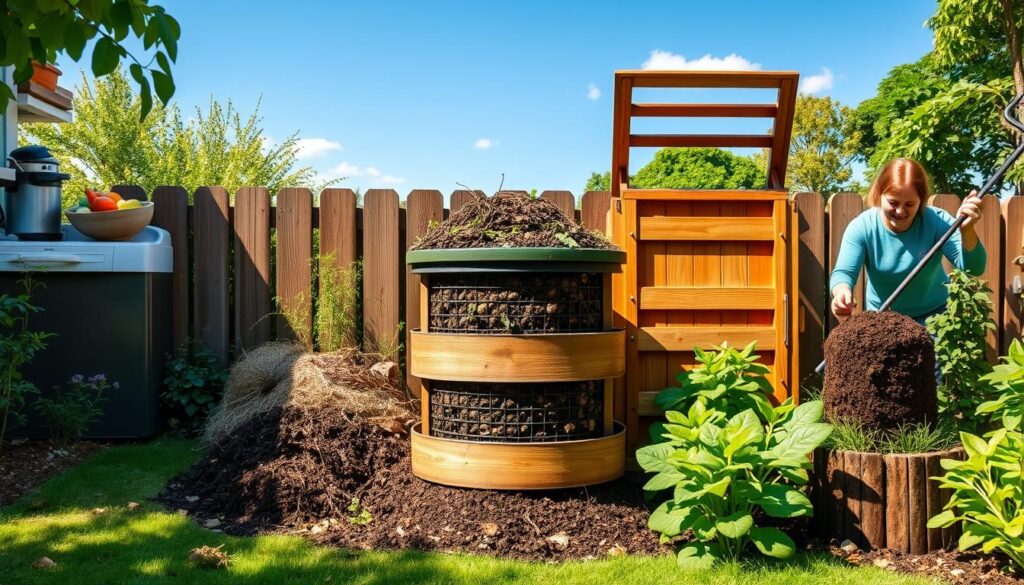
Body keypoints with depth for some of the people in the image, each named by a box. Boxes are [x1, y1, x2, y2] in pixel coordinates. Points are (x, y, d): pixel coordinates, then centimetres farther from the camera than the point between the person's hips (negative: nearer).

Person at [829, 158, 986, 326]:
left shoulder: (937, 221, -18)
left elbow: (973, 268, -24)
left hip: (934, 314, 0)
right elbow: (843, 272, -24)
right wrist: (842, 293, -49)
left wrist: (967, 231, -44)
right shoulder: (862, 227, -18)